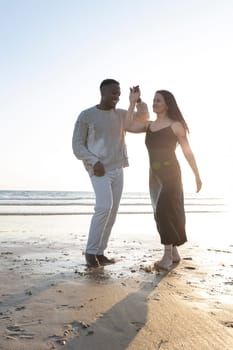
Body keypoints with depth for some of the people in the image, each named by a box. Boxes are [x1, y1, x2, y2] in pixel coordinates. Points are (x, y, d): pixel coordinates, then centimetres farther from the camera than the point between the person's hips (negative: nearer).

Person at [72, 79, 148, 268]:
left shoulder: (121, 114, 12)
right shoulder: (86, 115, -2)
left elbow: (144, 117, 20)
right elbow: (77, 145, -5)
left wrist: (137, 99, 3)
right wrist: (94, 161, -19)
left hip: (117, 169, 6)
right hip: (99, 170, -6)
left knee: (112, 212, 2)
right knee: (104, 206, -22)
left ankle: (99, 252, 10)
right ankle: (90, 250, -8)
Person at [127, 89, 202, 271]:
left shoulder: (175, 126, -4)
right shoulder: (148, 125, 10)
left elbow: (188, 152, -2)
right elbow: (127, 126, -5)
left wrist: (197, 175, -2)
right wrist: (133, 102, 0)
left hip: (170, 172, -6)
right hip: (154, 174, 6)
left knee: (165, 210, -16)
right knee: (161, 212, 9)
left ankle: (168, 256, -9)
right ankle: (174, 253, 23)